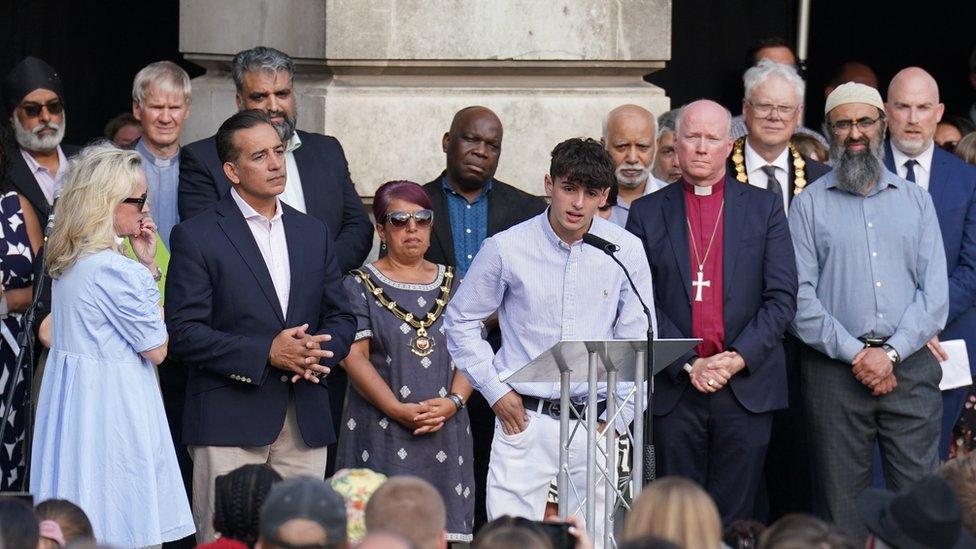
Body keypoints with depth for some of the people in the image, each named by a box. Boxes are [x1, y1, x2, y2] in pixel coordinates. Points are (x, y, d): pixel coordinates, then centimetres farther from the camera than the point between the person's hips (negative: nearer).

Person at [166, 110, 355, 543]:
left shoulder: (313, 233, 15)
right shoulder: (195, 237, -2)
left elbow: (340, 319, 17)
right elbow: (184, 332, -8)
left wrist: (319, 354, -7)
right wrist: (266, 352, -17)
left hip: (306, 421, 5)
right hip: (230, 420, -5)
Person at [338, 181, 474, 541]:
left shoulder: (453, 286, 15)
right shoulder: (361, 286, 4)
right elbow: (354, 356, -5)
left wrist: (452, 403, -9)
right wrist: (399, 411, -16)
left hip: (445, 429, 3)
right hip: (381, 429, -3)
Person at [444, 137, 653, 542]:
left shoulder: (626, 251, 1)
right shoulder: (506, 249, -3)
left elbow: (636, 339, 8)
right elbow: (460, 320, 8)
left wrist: (618, 418, 2)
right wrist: (494, 391, 2)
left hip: (593, 420, 2)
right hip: (524, 418, -1)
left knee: (593, 539, 2)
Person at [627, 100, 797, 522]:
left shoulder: (764, 207, 9)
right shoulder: (648, 213, 8)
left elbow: (782, 297, 3)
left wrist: (740, 357, -9)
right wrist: (687, 365, -9)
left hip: (747, 386, 0)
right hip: (676, 389, 0)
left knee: (734, 516, 0)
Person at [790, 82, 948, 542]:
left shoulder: (915, 200, 13)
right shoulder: (810, 205, 8)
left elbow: (935, 292, 5)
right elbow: (800, 297, -1)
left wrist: (890, 353, -9)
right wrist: (854, 353, -11)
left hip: (910, 367, 1)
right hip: (833, 371, -1)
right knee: (841, 507, 0)